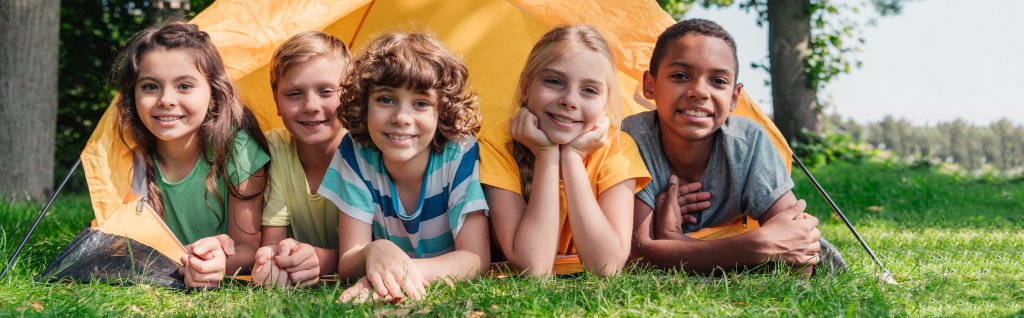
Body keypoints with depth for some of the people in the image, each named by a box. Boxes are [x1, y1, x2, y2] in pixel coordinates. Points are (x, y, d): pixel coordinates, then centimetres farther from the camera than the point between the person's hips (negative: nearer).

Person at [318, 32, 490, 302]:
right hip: (382, 300, 1)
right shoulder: (355, 153, -11)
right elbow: (346, 266, -13)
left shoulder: (461, 152, -15)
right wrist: (374, 252, -37)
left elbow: (476, 257, -18)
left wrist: (402, 272, -36)